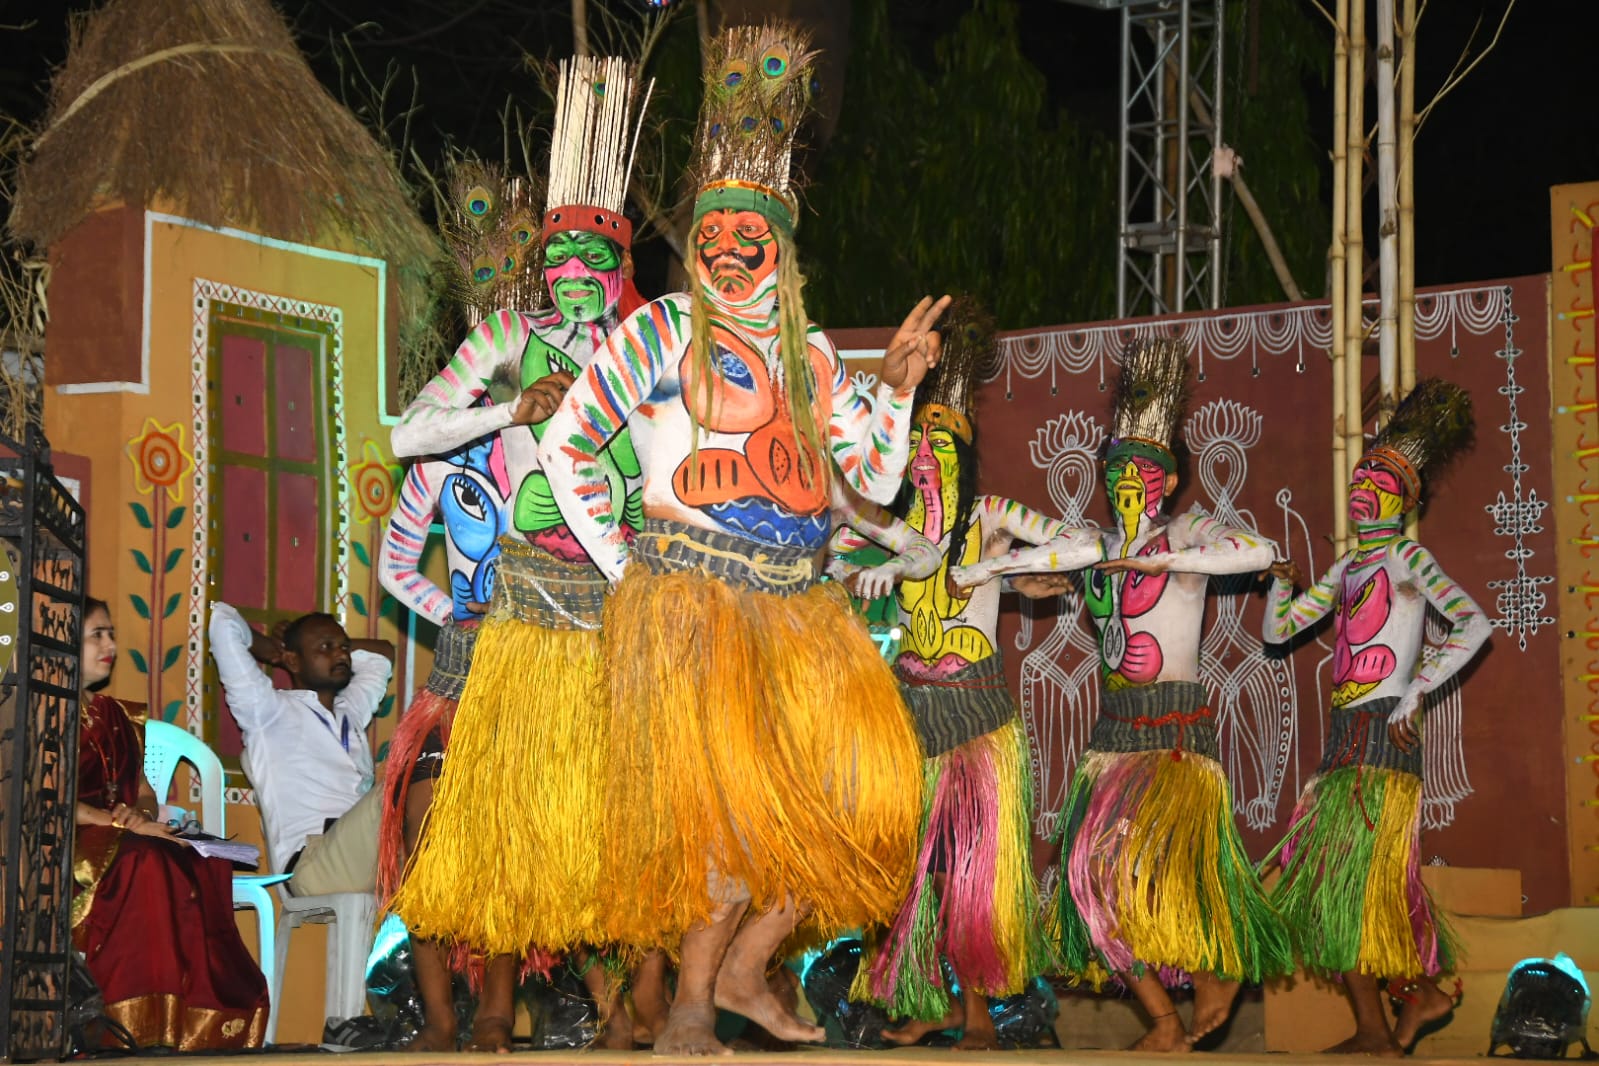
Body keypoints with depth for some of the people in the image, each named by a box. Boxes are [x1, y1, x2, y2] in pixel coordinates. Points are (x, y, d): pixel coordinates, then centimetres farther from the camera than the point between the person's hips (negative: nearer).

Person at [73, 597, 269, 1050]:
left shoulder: (117, 716, 23)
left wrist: (140, 814, -3)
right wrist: (121, 823, -17)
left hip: (127, 841, 7)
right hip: (71, 847, -6)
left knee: (208, 867, -22)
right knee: (148, 863, -36)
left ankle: (203, 1023, -28)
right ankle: (147, 1023, -37)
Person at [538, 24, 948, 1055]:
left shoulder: (809, 351, 15)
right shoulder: (660, 332, 2)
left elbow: (876, 481, 15)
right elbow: (565, 447, 6)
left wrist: (898, 386, 2)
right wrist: (624, 564, 1)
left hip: (798, 605, 5)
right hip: (690, 599, -5)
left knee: (855, 783, -7)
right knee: (736, 800, -18)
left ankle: (746, 970, 10)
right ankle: (693, 1005, -2)